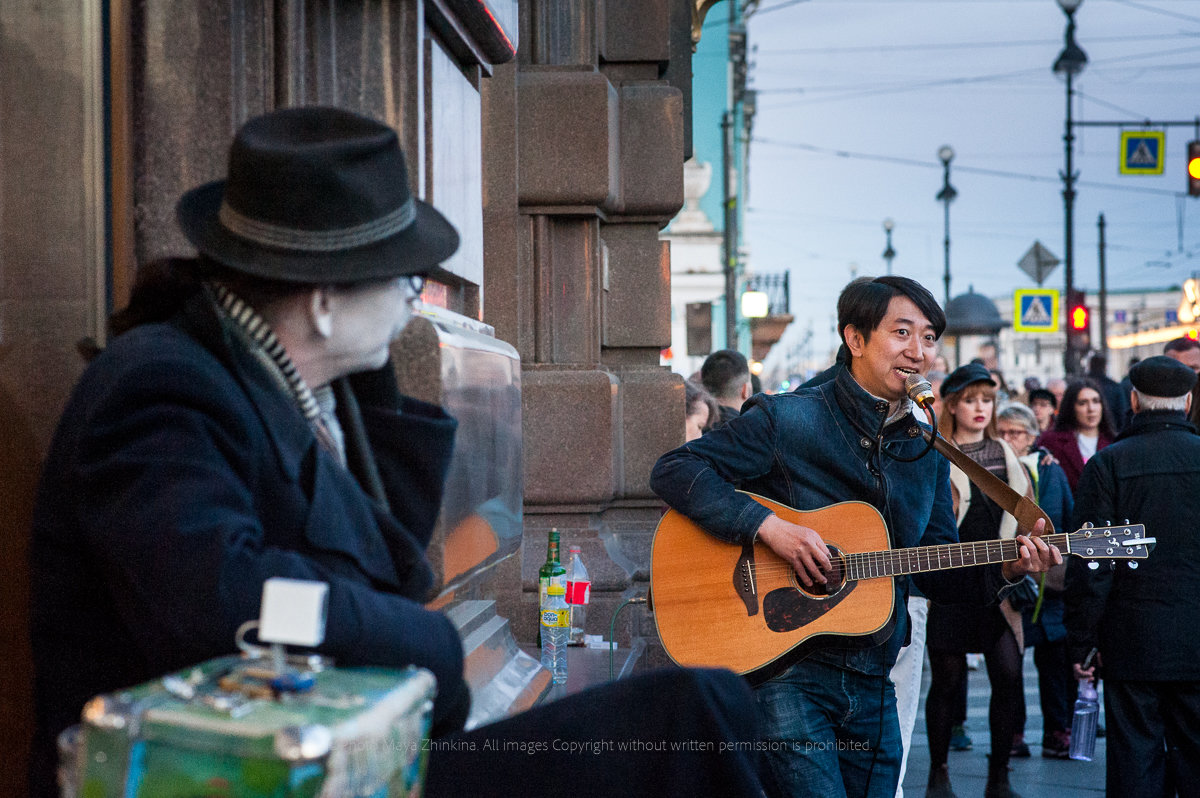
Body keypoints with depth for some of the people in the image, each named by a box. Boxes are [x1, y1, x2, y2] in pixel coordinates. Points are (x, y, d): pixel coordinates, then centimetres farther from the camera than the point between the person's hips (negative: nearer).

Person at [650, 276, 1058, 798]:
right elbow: (673, 471, -12)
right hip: (785, 673, -6)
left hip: (872, 684, 6)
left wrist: (1004, 569, -5)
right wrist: (767, 525, -22)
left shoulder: (927, 452, 12)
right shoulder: (786, 420, -7)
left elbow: (938, 575, 15)